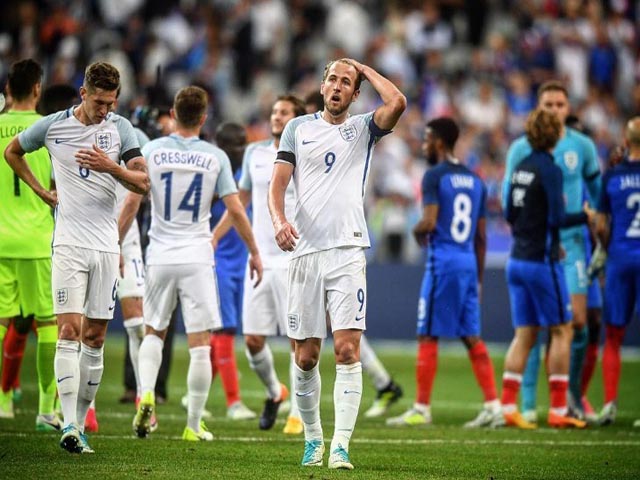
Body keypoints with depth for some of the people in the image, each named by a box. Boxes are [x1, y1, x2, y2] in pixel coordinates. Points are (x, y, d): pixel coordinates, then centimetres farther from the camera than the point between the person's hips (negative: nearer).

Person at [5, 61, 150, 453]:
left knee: (95, 337, 4)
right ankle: (69, 425, -19)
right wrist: (42, 191, 12)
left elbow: (143, 183, -3)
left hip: (107, 245, 2)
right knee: (69, 329, -13)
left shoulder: (120, 128, 3)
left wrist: (111, 166, -20)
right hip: (69, 243, -2)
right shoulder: (53, 126, 0)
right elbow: (12, 152, 19)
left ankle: (80, 423, 11)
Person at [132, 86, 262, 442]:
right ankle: (194, 424, 4)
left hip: (160, 256, 2)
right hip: (198, 257, -2)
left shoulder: (152, 151, 0)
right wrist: (254, 252, 8)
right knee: (200, 344, 2)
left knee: (154, 332, 19)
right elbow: (235, 210, -2)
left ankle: (146, 393, -5)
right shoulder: (215, 157, -2)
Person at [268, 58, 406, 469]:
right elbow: (278, 182, 7)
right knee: (306, 356, 4)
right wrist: (279, 220, -13)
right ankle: (313, 438, 20)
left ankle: (341, 445, -15)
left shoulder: (363, 128, 10)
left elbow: (398, 103, -10)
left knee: (348, 349, -13)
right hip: (305, 250, 2)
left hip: (348, 250, -2)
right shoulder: (298, 128, 14)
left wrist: (364, 68, 5)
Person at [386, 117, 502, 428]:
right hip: (469, 262, 7)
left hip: (443, 261, -7)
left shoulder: (434, 176, -7)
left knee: (428, 336, -1)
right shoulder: (475, 180, 15)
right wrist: (479, 277, 22)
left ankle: (422, 409, 2)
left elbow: (430, 222, -18)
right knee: (472, 338, 9)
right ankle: (493, 406, 3)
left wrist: (417, 231, 5)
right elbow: (481, 237, 17)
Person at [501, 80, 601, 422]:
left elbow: (598, 191, 16)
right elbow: (508, 197, 4)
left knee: (577, 319, -7)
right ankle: (527, 403, 3)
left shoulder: (582, 146, 4)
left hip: (571, 244, 1)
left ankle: (574, 390, 13)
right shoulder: (522, 148, 1)